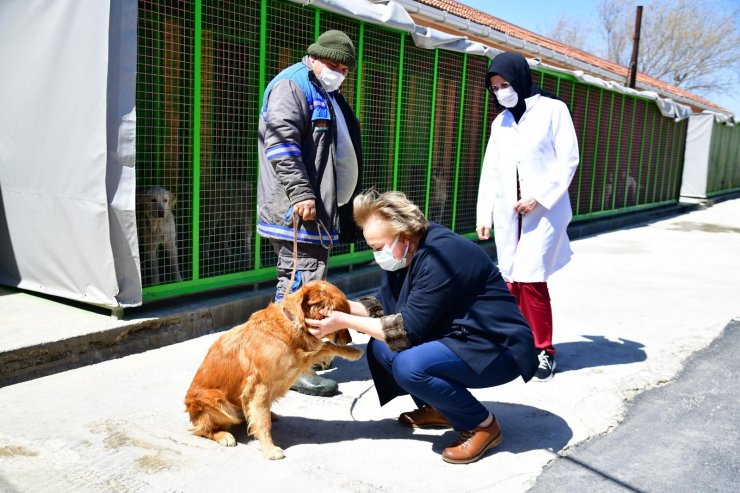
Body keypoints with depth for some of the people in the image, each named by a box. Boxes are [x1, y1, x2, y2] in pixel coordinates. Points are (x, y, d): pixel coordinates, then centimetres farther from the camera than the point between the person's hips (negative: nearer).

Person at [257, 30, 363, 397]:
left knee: (298, 285, 15)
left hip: (321, 209, 10)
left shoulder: (327, 96, 26)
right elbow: (281, 142, -19)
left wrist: (345, 207, 29)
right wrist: (301, 194, -25)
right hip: (297, 212, -10)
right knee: (301, 284, -10)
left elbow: (341, 154, 31)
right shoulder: (291, 86, -6)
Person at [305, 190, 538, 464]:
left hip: (497, 348, -9)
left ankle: (482, 424, -7)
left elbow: (408, 329, -25)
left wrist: (344, 322, -22)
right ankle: (437, 410, 16)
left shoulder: (441, 256, -27)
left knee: (408, 366, -29)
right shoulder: (407, 252, 0)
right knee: (380, 347, -2)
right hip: (458, 337, 9)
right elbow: (384, 305, 7)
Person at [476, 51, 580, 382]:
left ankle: (544, 350, 4)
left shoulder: (552, 110, 0)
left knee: (531, 279, -10)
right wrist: (484, 213, 8)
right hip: (507, 212, 5)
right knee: (512, 280, 3)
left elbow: (568, 160, -6)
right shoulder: (500, 123, 15)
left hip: (544, 210, -5)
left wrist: (538, 196, -14)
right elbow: (490, 171, 14)